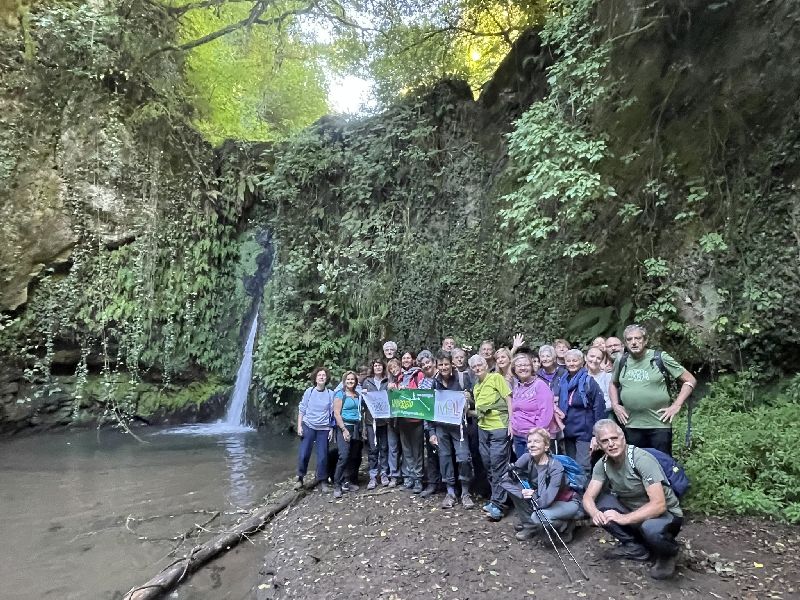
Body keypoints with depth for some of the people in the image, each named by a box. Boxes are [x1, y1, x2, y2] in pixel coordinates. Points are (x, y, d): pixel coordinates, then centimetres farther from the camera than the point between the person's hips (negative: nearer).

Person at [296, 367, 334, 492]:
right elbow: (302, 410, 3)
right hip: (308, 426, 0)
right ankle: (300, 478, 20)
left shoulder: (330, 394, -1)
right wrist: (299, 426, -2)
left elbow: (333, 413, 4)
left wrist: (332, 429, 1)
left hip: (323, 429, 0)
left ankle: (322, 481, 18)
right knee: (304, 454, -1)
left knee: (322, 456, 3)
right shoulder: (309, 391, -1)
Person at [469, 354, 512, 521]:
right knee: (488, 464, 11)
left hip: (499, 427, -7)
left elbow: (508, 400, -8)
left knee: (498, 465, -5)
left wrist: (510, 422, -13)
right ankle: (496, 498, 24)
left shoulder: (496, 377, -5)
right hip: (483, 428, 7)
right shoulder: (476, 387, 15)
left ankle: (497, 504, 1)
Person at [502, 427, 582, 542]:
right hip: (541, 498, 6)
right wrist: (522, 493, -31)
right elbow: (506, 478, -18)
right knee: (508, 483, -14)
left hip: (567, 502, -5)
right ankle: (530, 526, 1)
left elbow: (547, 500, -34)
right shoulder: (527, 458, -16)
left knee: (538, 517, -35)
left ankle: (566, 525, -1)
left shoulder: (556, 467, -29)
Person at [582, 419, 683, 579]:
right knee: (599, 504, -17)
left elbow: (659, 505, -32)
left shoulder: (642, 459, -26)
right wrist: (595, 513, -36)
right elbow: (588, 497, -13)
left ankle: (668, 554, -2)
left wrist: (624, 518, -40)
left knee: (651, 528, -38)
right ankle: (635, 547, 1)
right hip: (634, 512, 5)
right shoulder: (603, 464, -8)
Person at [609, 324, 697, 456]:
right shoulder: (621, 361, 5)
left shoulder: (660, 358, -5)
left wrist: (676, 406, -6)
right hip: (631, 425, 3)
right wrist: (615, 405, 7)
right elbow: (613, 385, 22)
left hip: (659, 425, -3)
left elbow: (690, 380, 1)